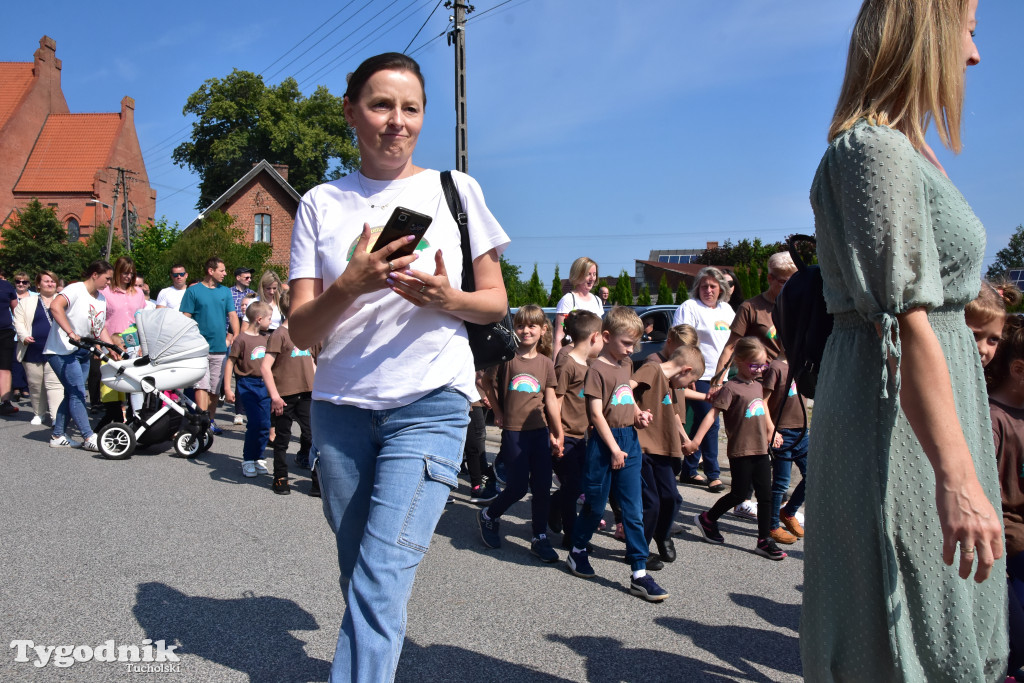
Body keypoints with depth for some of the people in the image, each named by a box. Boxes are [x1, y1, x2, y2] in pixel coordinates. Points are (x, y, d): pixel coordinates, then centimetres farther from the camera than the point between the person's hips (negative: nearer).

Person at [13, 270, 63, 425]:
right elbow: (18, 321, 9)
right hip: (33, 351, 3)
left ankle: (56, 417, -12)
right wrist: (24, 336, -8)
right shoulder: (27, 303, 12)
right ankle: (38, 413, 26)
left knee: (55, 384, -10)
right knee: (35, 384, 11)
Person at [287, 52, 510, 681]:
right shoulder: (321, 203, 7)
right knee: (360, 577, 13)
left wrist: (447, 299, -14)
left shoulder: (456, 189, 4)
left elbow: (496, 303, 8)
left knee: (381, 582, -14)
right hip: (341, 407, 3)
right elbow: (301, 331, 1)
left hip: (430, 405, -2)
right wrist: (351, 284, -19)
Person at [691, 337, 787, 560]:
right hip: (740, 451, -7)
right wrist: (696, 441, -22)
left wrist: (772, 432, 31)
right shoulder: (731, 388, -13)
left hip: (761, 450, 7)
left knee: (765, 495, 6)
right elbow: (712, 414, -18)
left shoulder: (758, 386, 10)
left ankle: (764, 541, 15)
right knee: (739, 494, 2)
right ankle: (707, 519, 24)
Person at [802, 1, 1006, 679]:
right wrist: (958, 476, -24)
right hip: (901, 413, -10)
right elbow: (902, 321, -23)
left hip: (926, 393, 10)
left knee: (940, 619, 19)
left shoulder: (905, 150, 17)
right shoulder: (875, 148, -14)